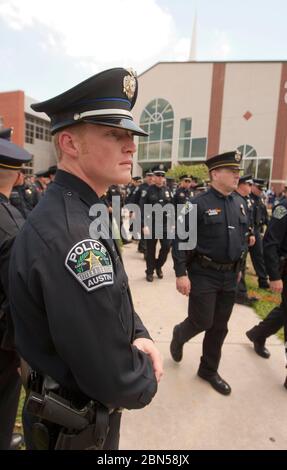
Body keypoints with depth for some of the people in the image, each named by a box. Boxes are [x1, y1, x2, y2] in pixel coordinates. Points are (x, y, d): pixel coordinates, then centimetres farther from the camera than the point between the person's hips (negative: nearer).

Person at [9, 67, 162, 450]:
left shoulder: (82, 215, -1)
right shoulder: (65, 233, -35)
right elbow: (114, 379, -33)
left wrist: (138, 335, -11)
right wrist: (146, 380, -12)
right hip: (76, 426, -8)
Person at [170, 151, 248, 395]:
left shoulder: (239, 204, 8)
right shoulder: (199, 203, -12)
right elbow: (180, 240, -14)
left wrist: (238, 269, 15)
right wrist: (181, 274, -18)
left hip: (229, 277, 6)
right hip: (203, 274, -6)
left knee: (219, 327, 13)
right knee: (202, 321, 0)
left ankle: (209, 370, 33)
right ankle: (179, 334, 35)